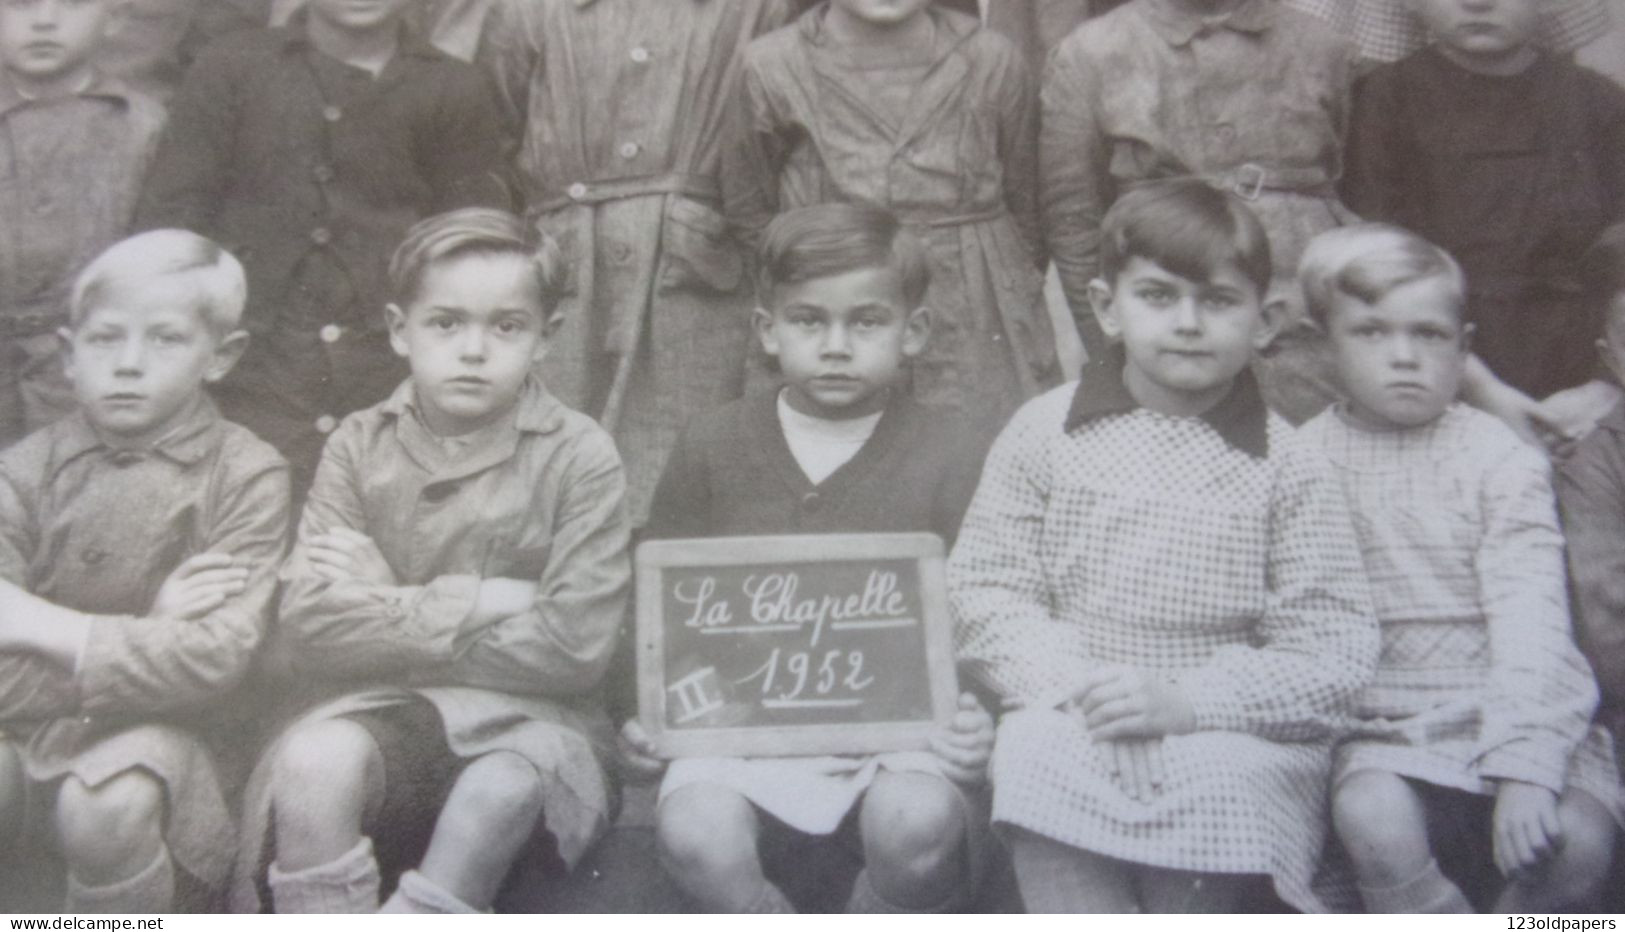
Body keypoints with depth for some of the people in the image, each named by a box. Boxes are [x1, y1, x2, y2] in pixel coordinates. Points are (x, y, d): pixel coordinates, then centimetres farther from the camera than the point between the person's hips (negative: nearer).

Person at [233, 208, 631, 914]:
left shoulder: (579, 457, -3)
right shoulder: (360, 446, 4)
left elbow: (575, 646, -11)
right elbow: (309, 622, -7)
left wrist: (395, 633, -7)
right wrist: (472, 602, -12)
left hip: (529, 718, -1)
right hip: (387, 715, 2)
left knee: (497, 794, -34)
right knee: (311, 760, -30)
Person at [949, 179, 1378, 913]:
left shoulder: (1287, 469, 4)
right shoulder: (1044, 433, 7)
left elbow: (1333, 652, -2)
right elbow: (987, 589, 4)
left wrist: (1185, 700, -15)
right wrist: (1072, 682, -14)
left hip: (1232, 736, 0)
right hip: (1070, 723, 1)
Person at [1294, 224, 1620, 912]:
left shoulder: (1501, 458, 3)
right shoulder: (1306, 461, 6)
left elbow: (1530, 616, -7)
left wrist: (1525, 768, -19)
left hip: (1510, 717, 0)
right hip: (1384, 730, 0)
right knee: (1372, 821, -31)